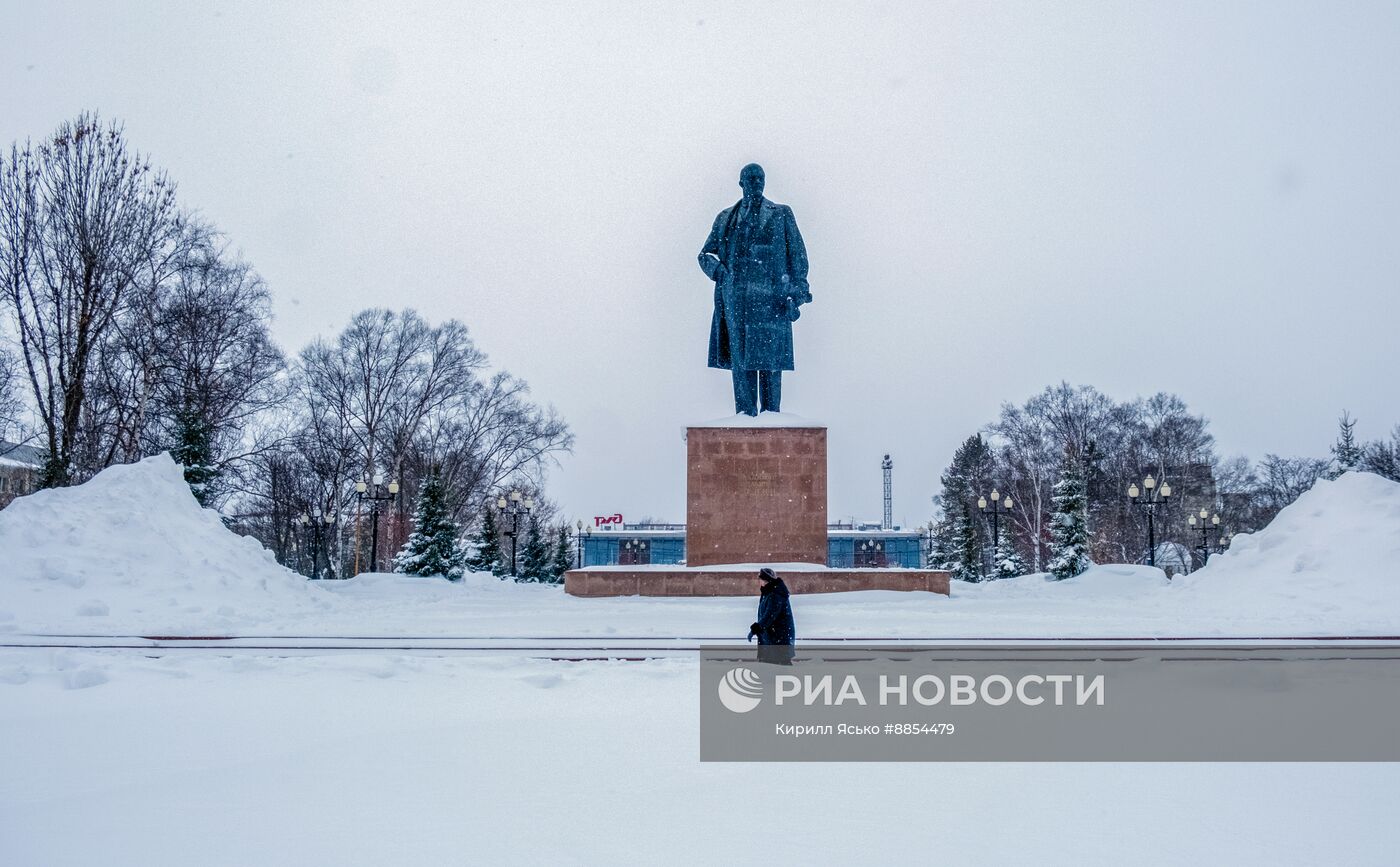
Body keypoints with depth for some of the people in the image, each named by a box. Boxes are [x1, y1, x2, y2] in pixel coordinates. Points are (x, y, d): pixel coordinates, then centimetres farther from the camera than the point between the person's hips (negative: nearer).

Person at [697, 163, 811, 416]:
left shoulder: (781, 215, 11)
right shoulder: (726, 218, 17)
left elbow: (797, 254, 6)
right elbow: (705, 254, 20)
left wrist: (797, 291, -4)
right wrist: (719, 271, -1)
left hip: (770, 295, -2)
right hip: (737, 297, 2)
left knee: (770, 355, -6)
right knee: (739, 355, -2)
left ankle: (771, 411, -2)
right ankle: (745, 411, 2)